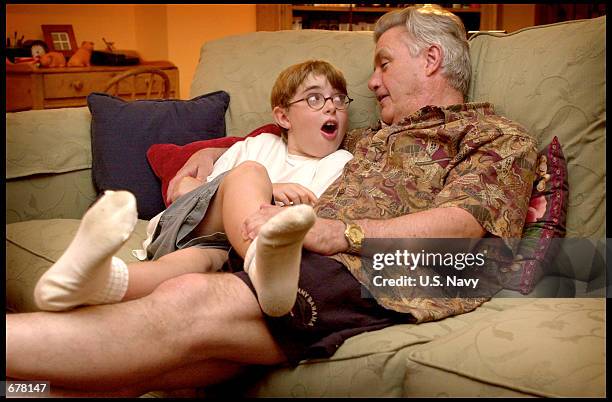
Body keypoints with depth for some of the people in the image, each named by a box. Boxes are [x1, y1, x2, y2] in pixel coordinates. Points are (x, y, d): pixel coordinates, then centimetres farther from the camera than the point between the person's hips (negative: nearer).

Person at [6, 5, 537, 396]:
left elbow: (459, 225, -7)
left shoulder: (501, 139, 13)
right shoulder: (378, 138, 37)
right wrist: (216, 153, 35)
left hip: (373, 280, -8)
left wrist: (333, 231, -19)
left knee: (189, 302, -32)